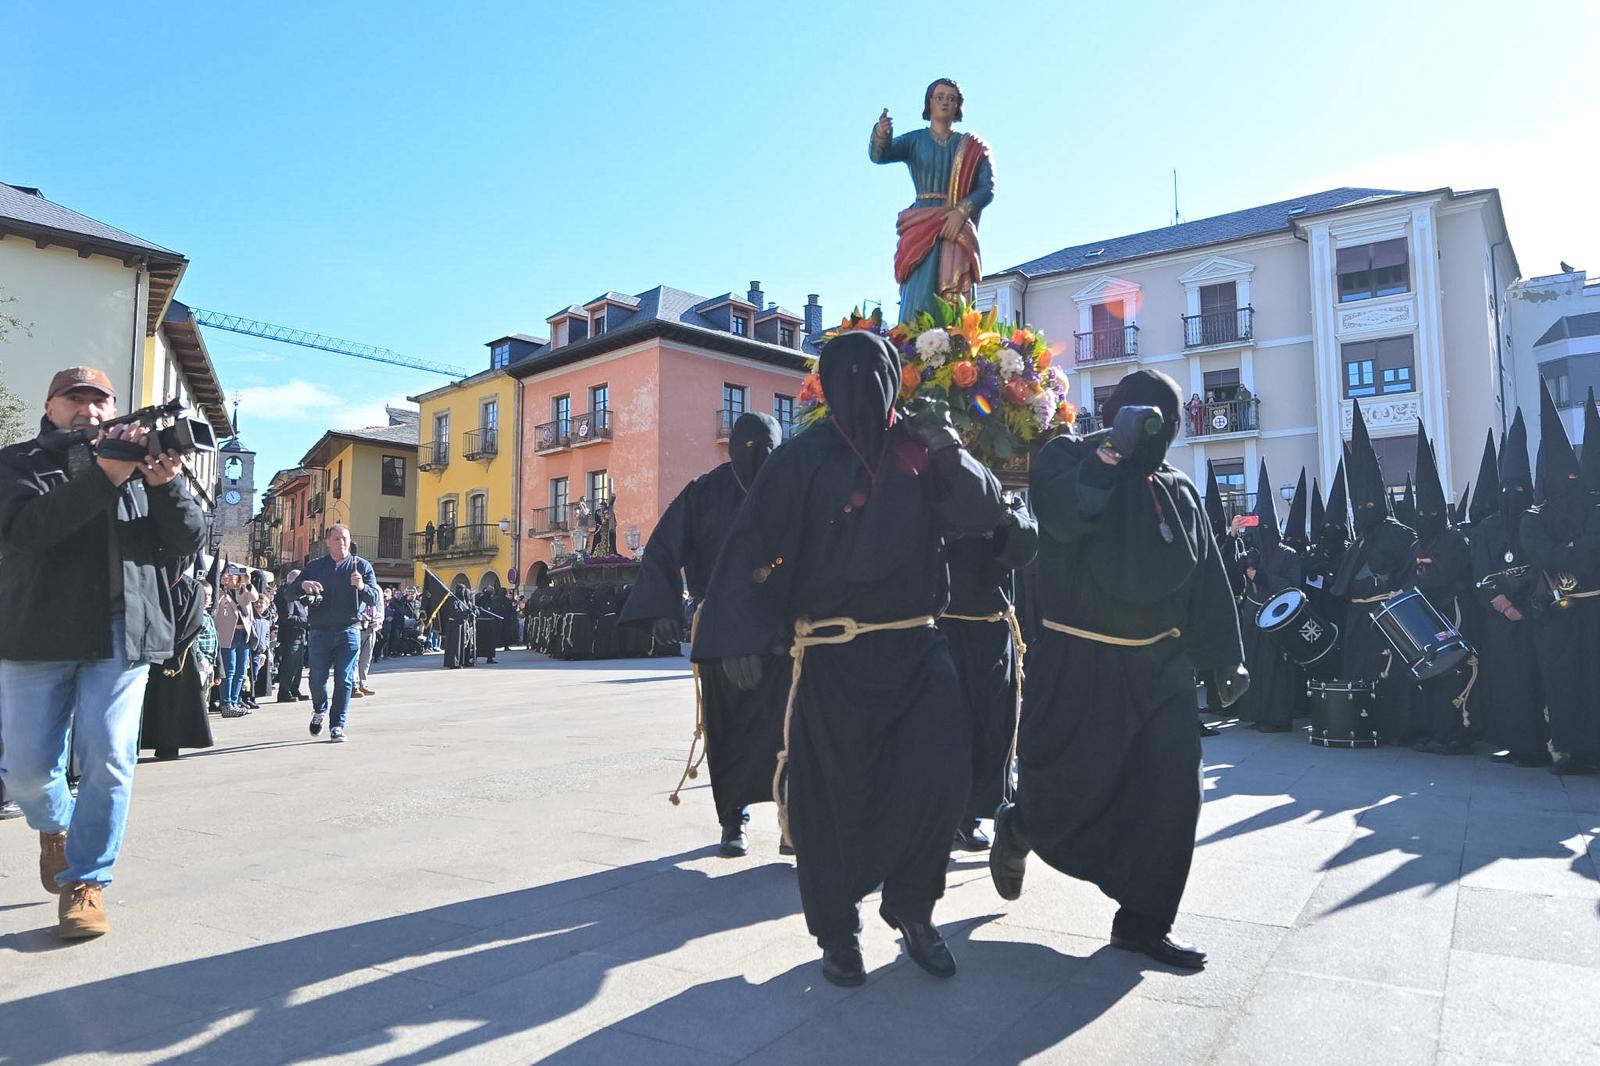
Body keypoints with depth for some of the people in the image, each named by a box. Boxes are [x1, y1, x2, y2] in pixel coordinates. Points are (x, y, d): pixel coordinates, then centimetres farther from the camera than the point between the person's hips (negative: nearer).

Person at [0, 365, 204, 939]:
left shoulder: (141, 464, 13)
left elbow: (187, 541, 2)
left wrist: (167, 484, -17)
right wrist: (102, 476, -27)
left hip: (121, 638, 0)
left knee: (109, 763, -4)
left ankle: (85, 883, 7)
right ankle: (55, 829, 37)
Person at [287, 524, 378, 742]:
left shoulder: (361, 566, 5)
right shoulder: (315, 566, 9)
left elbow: (374, 598, -3)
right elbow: (291, 593, 7)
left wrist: (362, 586, -25)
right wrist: (303, 585, -16)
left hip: (348, 632, -1)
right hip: (320, 632, 1)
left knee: (344, 680, -1)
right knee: (317, 678, 3)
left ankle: (337, 725, 7)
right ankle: (320, 710, 32)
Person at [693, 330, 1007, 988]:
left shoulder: (921, 452, 8)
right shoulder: (802, 459, -2)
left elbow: (985, 513, 5)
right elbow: (751, 549, -7)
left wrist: (953, 457, -12)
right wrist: (741, 638, -14)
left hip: (916, 646, 3)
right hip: (832, 655, -2)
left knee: (940, 774, -9)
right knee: (836, 792, 5)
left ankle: (910, 906, 17)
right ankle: (837, 932, 25)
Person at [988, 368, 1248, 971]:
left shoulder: (1179, 491, 12)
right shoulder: (1067, 459, -3)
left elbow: (1209, 583, 13)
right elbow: (1065, 516, -27)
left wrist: (1224, 660, 10)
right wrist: (1110, 451, -26)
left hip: (1161, 667, 5)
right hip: (1080, 665, -5)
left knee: (1167, 797, 4)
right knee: (1071, 792, -1)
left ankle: (1143, 923, 20)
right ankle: (1017, 828, 34)